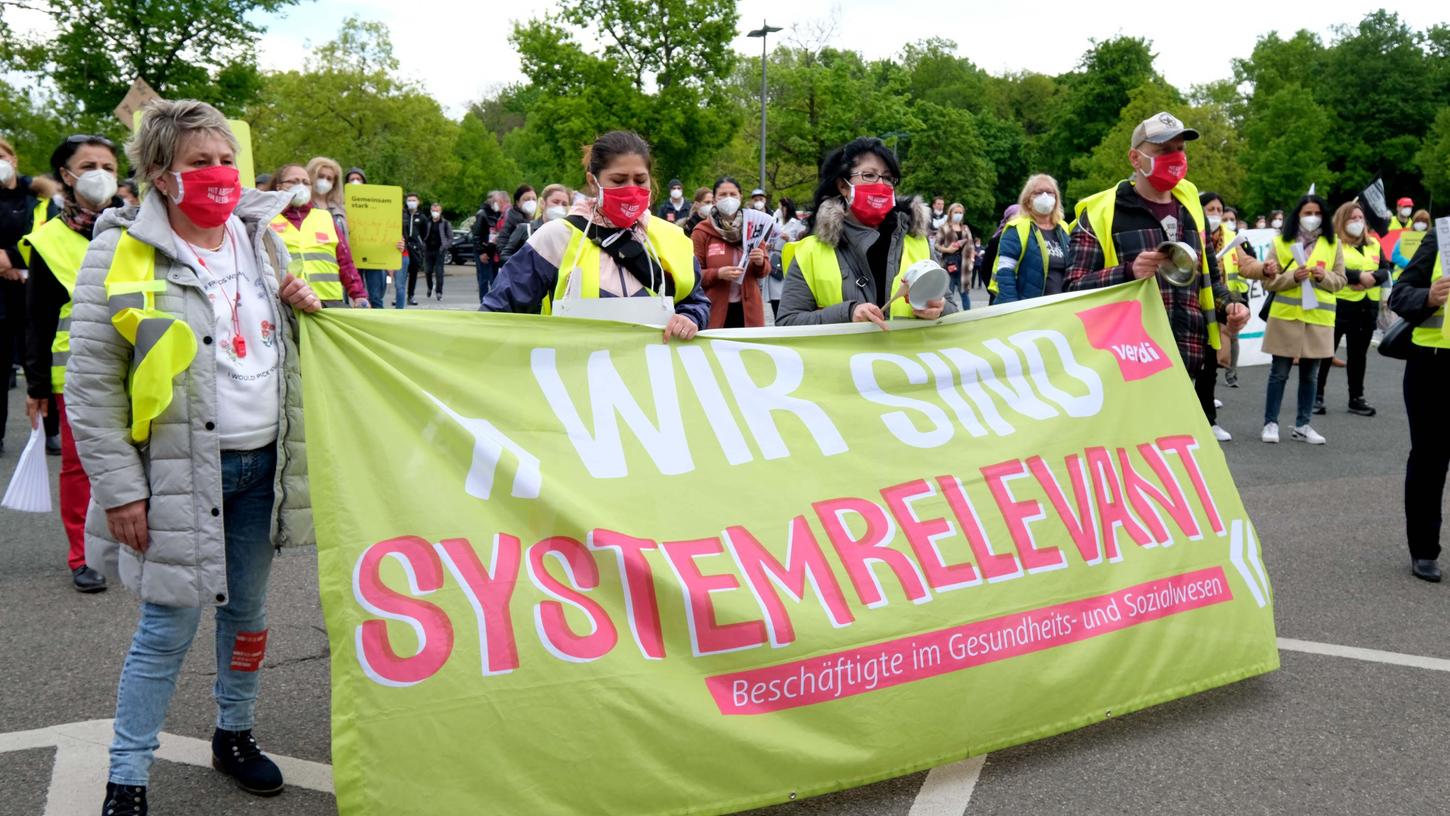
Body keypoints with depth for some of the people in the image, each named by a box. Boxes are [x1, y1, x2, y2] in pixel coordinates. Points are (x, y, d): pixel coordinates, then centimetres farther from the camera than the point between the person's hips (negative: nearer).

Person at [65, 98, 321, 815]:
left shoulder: (260, 237, 7)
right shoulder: (121, 253, -10)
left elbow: (285, 347, 21)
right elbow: (90, 384, -10)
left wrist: (306, 307, -2)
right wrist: (119, 487, -12)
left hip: (261, 463, 5)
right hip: (178, 474, -5)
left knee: (247, 612, 16)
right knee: (167, 630, 0)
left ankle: (234, 736, 36)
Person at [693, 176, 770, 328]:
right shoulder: (702, 232, 1)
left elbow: (765, 270, 16)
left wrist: (760, 263, -7)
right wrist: (718, 274, -17)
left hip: (748, 310, 3)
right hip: (715, 311, -3)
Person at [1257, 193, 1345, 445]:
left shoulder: (1333, 244, 7)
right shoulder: (1281, 242, 2)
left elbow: (1340, 280, 7)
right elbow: (1268, 282, 0)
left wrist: (1324, 276, -13)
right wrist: (1292, 277, -17)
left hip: (1319, 318, 2)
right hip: (1285, 316, -2)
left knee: (1310, 375, 9)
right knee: (1279, 373, 2)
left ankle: (1302, 425, 18)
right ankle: (1271, 423, 10)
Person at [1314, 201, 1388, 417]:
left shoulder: (1373, 243, 13)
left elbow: (1385, 269, 7)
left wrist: (1373, 277, -14)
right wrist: (1359, 276, -21)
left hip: (1367, 307, 6)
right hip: (1338, 305, -5)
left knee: (1358, 353, 12)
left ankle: (1356, 398, 19)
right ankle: (1317, 396, 8)